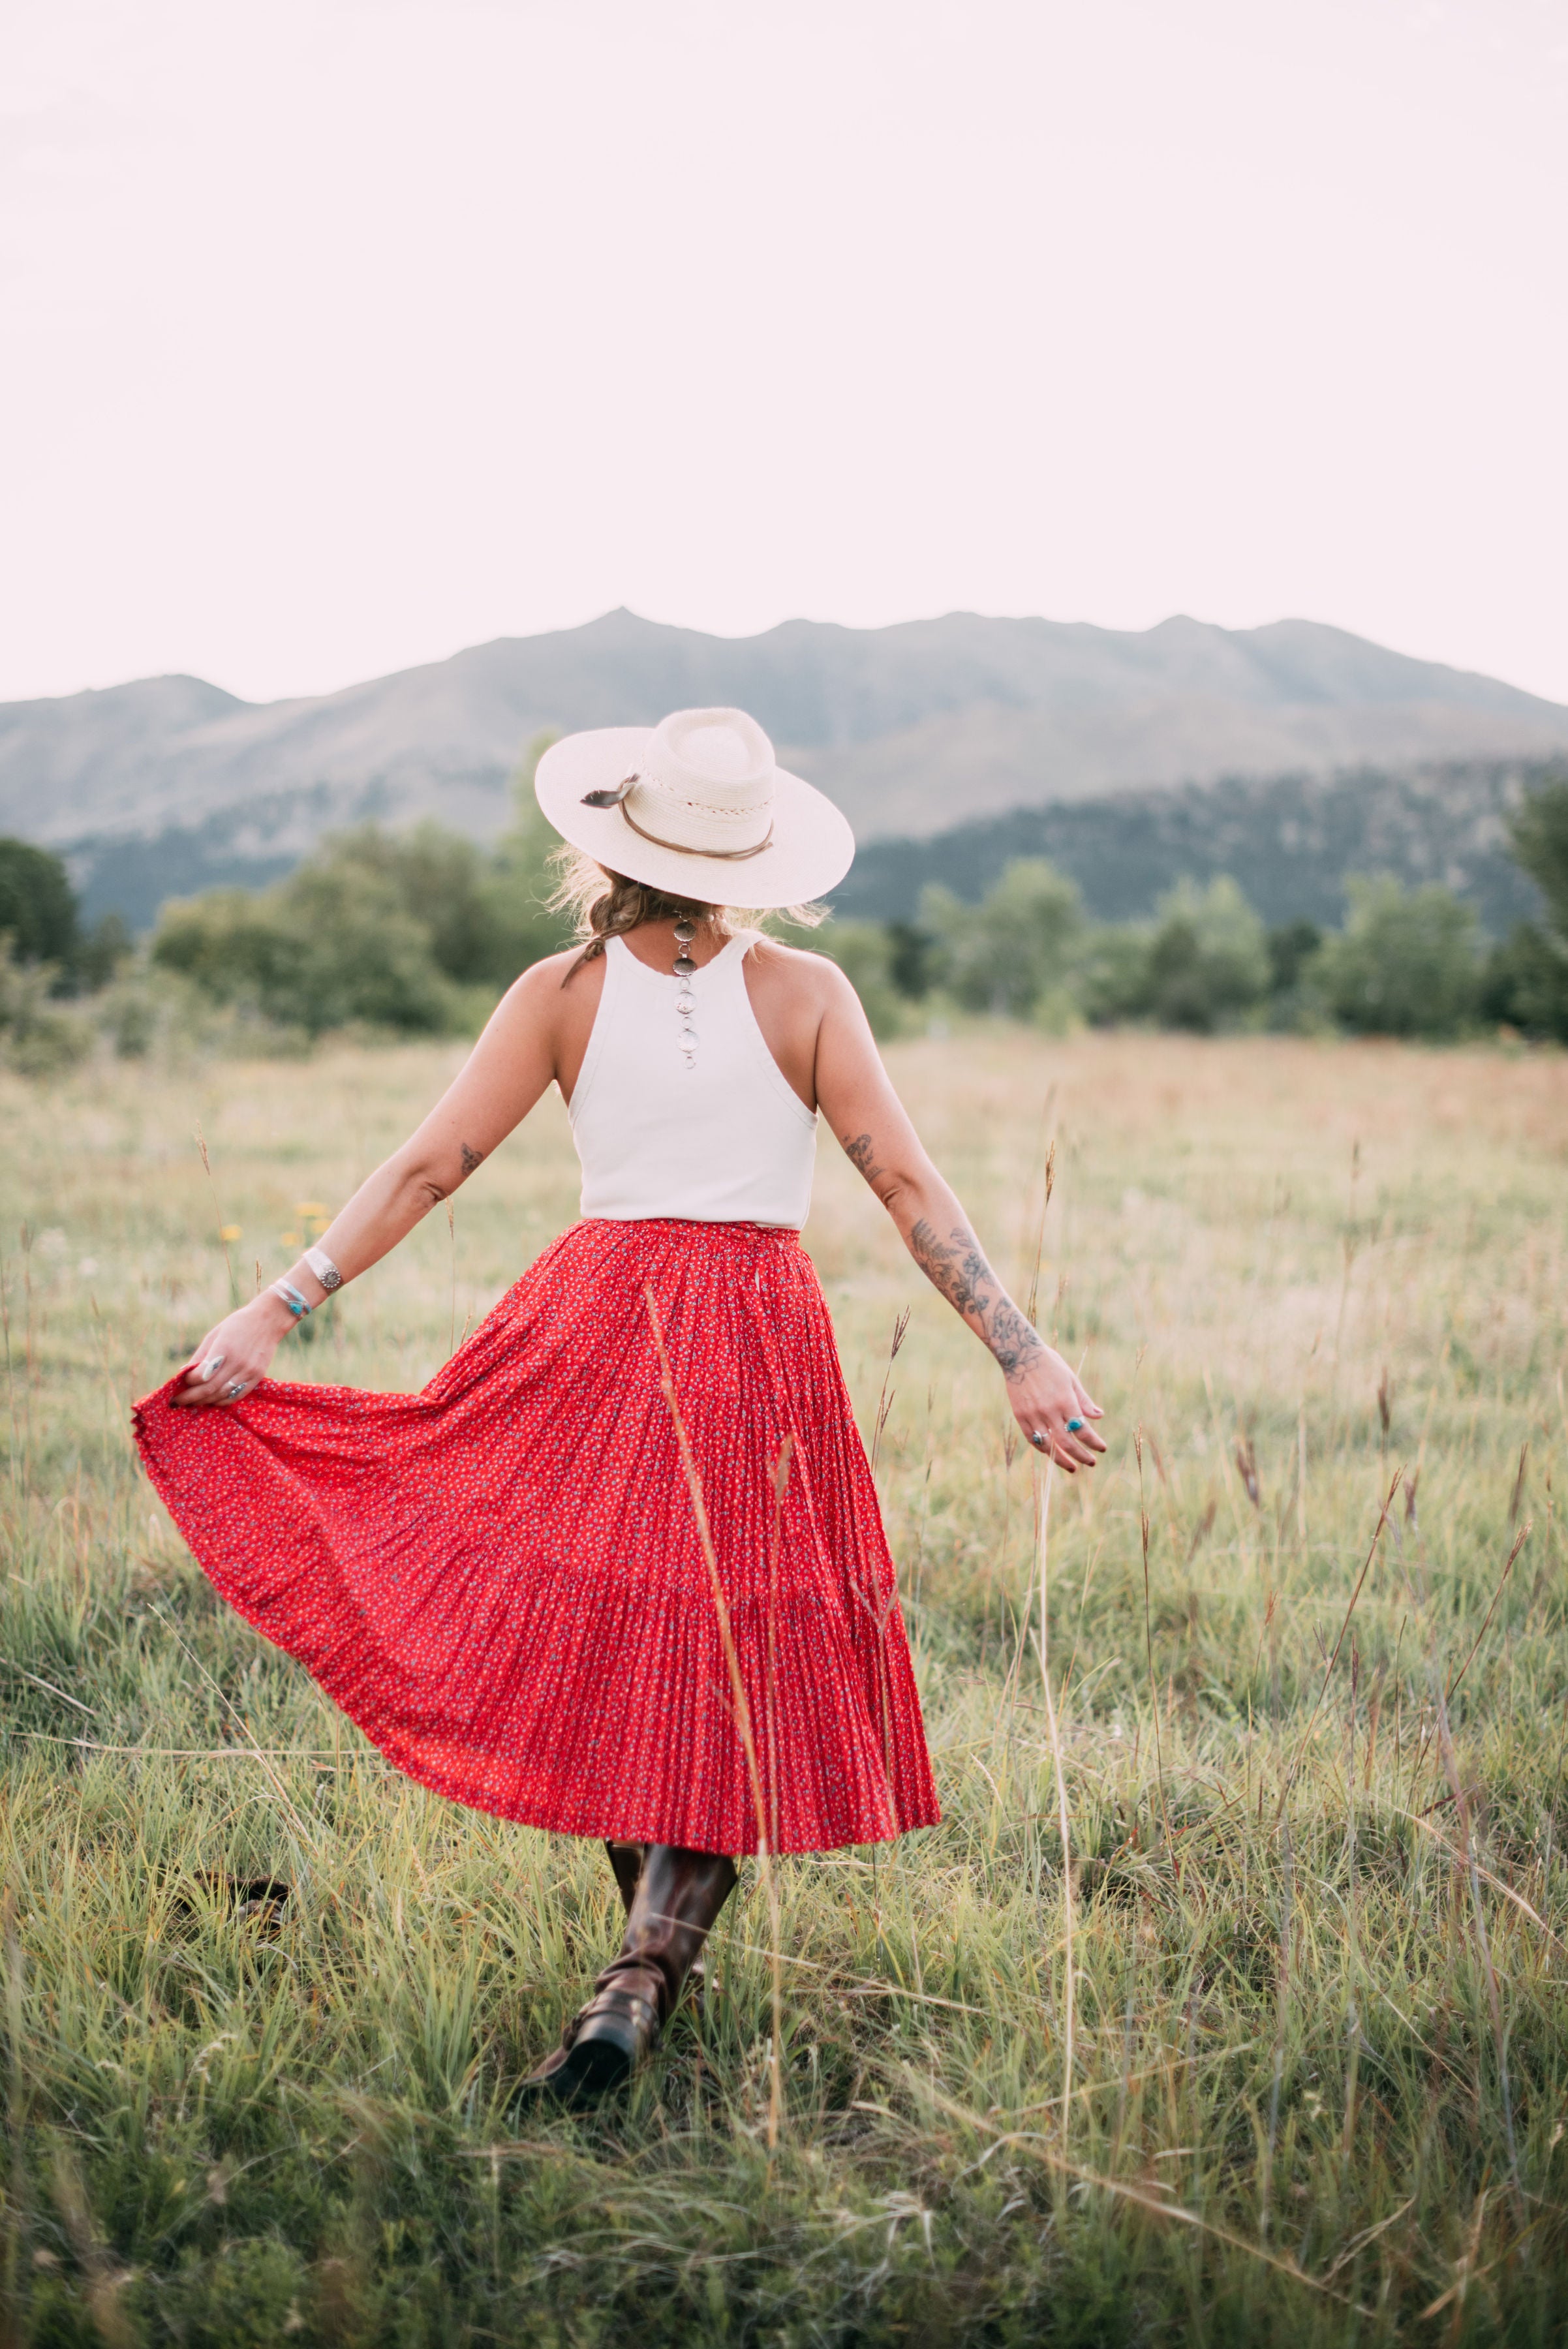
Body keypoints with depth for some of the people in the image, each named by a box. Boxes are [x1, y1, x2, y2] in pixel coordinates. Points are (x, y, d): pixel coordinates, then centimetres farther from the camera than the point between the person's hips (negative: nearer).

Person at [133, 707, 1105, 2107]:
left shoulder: (562, 995, -1)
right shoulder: (806, 994, -2)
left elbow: (424, 1171, -3)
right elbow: (908, 1185, -7)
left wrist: (276, 1312, 0)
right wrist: (1022, 1355, -5)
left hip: (598, 1325, 1)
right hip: (764, 1345, -1)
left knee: (608, 1630, 16)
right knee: (732, 1672, 4)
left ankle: (659, 1941, 24)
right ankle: (643, 1975, -8)